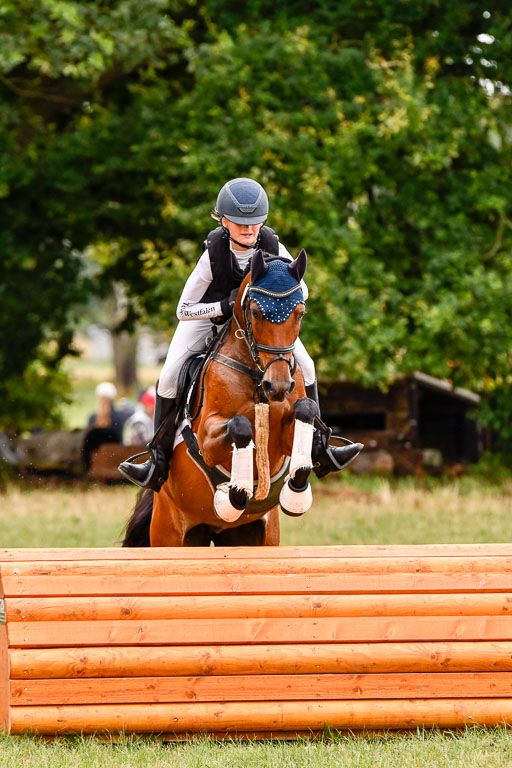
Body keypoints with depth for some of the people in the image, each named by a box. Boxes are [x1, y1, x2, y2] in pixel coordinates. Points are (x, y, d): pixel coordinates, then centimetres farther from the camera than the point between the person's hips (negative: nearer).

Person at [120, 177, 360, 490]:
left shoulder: (273, 247, -29)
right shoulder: (213, 253, -35)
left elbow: (300, 290, -12)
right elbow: (184, 310, -28)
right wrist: (226, 306, -40)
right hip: (210, 312, -2)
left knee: (305, 366, -8)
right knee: (169, 376, -17)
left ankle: (317, 446, 9)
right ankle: (160, 459, -4)